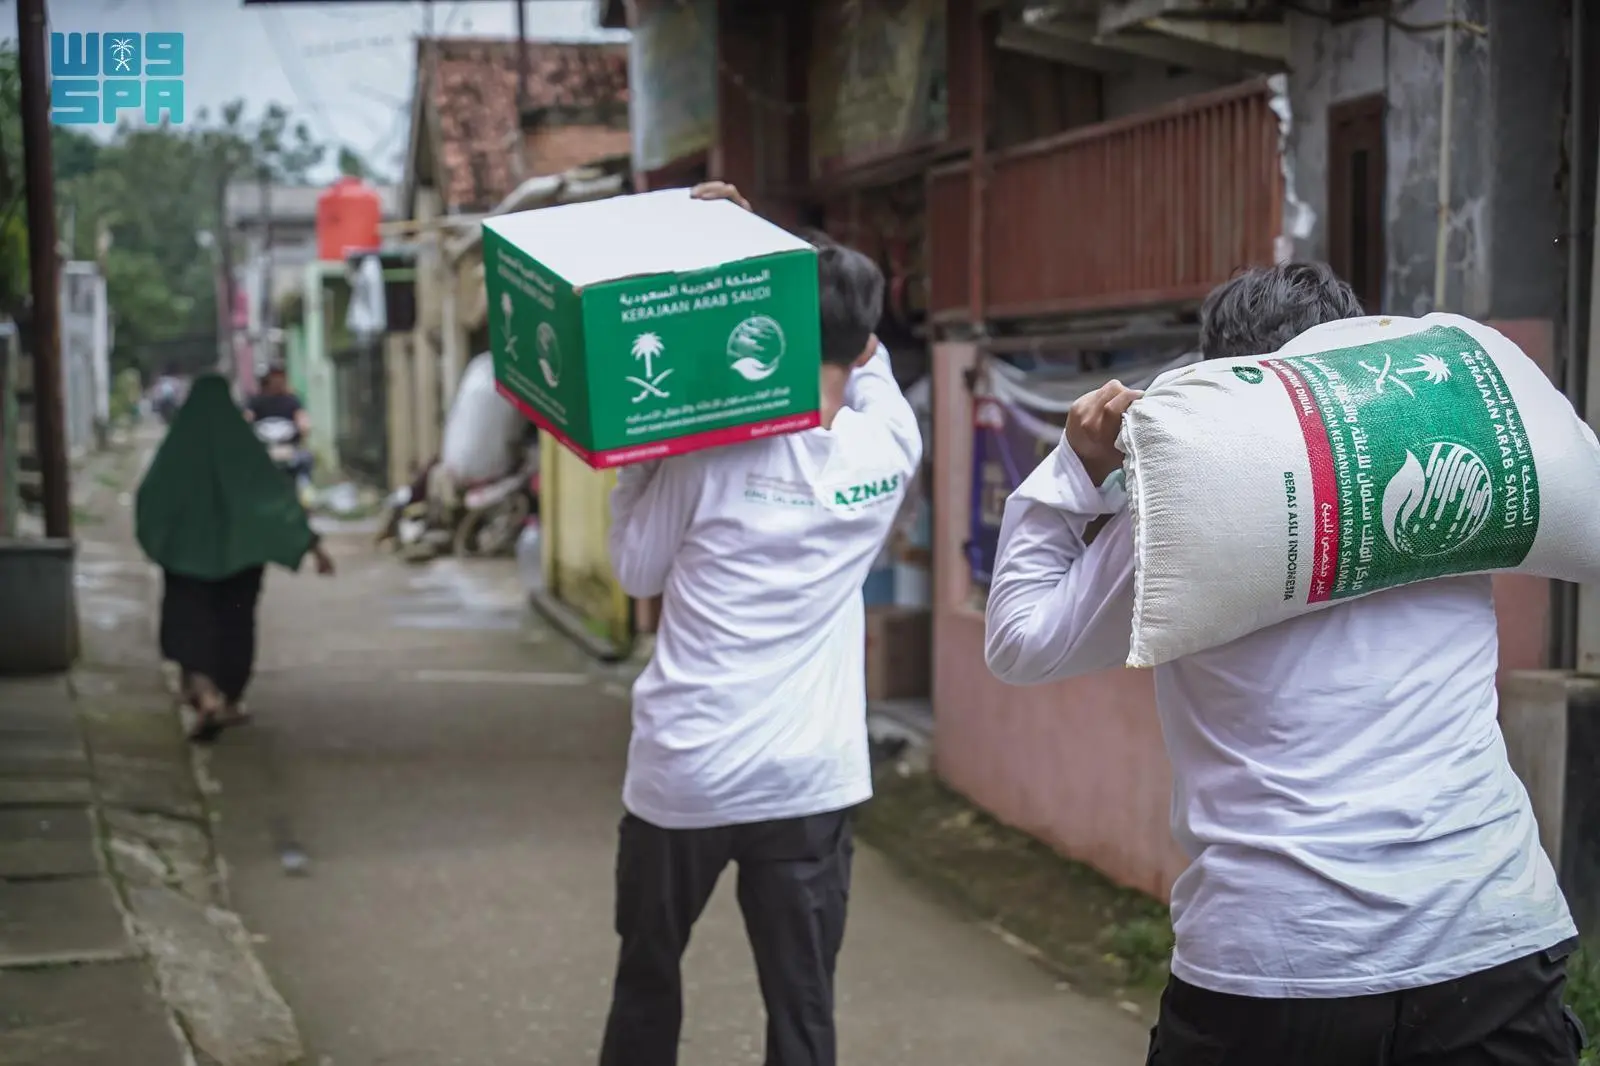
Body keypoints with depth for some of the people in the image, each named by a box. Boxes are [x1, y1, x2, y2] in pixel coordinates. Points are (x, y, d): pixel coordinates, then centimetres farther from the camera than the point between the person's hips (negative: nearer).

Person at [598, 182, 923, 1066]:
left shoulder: (709, 452, -9)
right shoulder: (890, 444, -2)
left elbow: (637, 571, 1)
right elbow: (864, 363, 17)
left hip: (681, 775, -1)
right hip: (812, 781, 1)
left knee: (647, 978, 21)